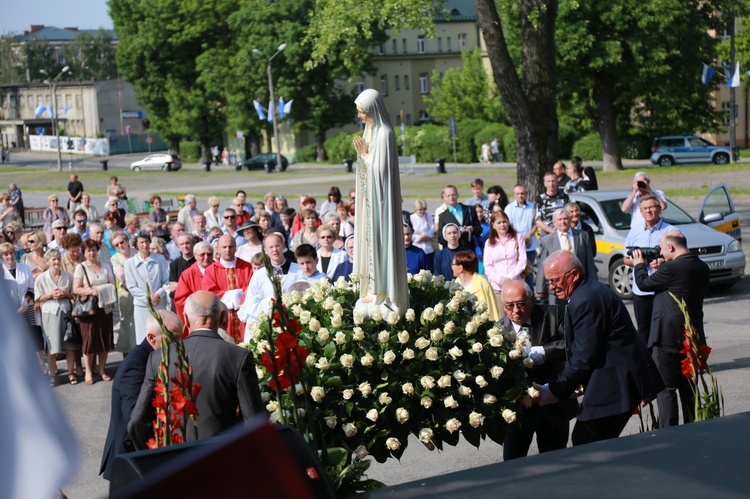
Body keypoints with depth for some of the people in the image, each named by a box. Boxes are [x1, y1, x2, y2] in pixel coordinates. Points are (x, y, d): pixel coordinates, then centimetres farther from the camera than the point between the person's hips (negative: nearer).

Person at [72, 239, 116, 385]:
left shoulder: (104, 266, 11)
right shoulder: (80, 267, 0)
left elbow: (112, 285, 8)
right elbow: (76, 289, -6)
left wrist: (102, 291, -11)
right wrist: (91, 291, -20)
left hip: (105, 307, 3)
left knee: (105, 339, 4)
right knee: (89, 339, -2)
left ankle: (102, 369, 15)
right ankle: (88, 372, 8)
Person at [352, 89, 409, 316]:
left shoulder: (384, 134, -17)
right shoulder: (370, 130, 11)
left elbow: (380, 169, -19)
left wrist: (365, 154, -12)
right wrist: (362, 154, -1)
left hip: (380, 198, -9)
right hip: (369, 195, 9)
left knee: (378, 236, -6)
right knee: (370, 237, 11)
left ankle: (379, 290, -1)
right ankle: (372, 286, 16)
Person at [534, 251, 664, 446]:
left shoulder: (585, 300, -18)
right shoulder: (590, 290, 14)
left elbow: (584, 357, -20)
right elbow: (582, 351, 18)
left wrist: (555, 390, -12)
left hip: (615, 384, -11)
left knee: (585, 444, -9)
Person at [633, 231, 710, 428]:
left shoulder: (671, 268, -20)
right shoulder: (702, 268, 4)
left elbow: (644, 284, -6)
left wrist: (640, 264, 12)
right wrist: (660, 268, 14)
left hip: (668, 338, -8)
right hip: (693, 337, 8)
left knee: (665, 389, 0)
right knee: (689, 388, 17)